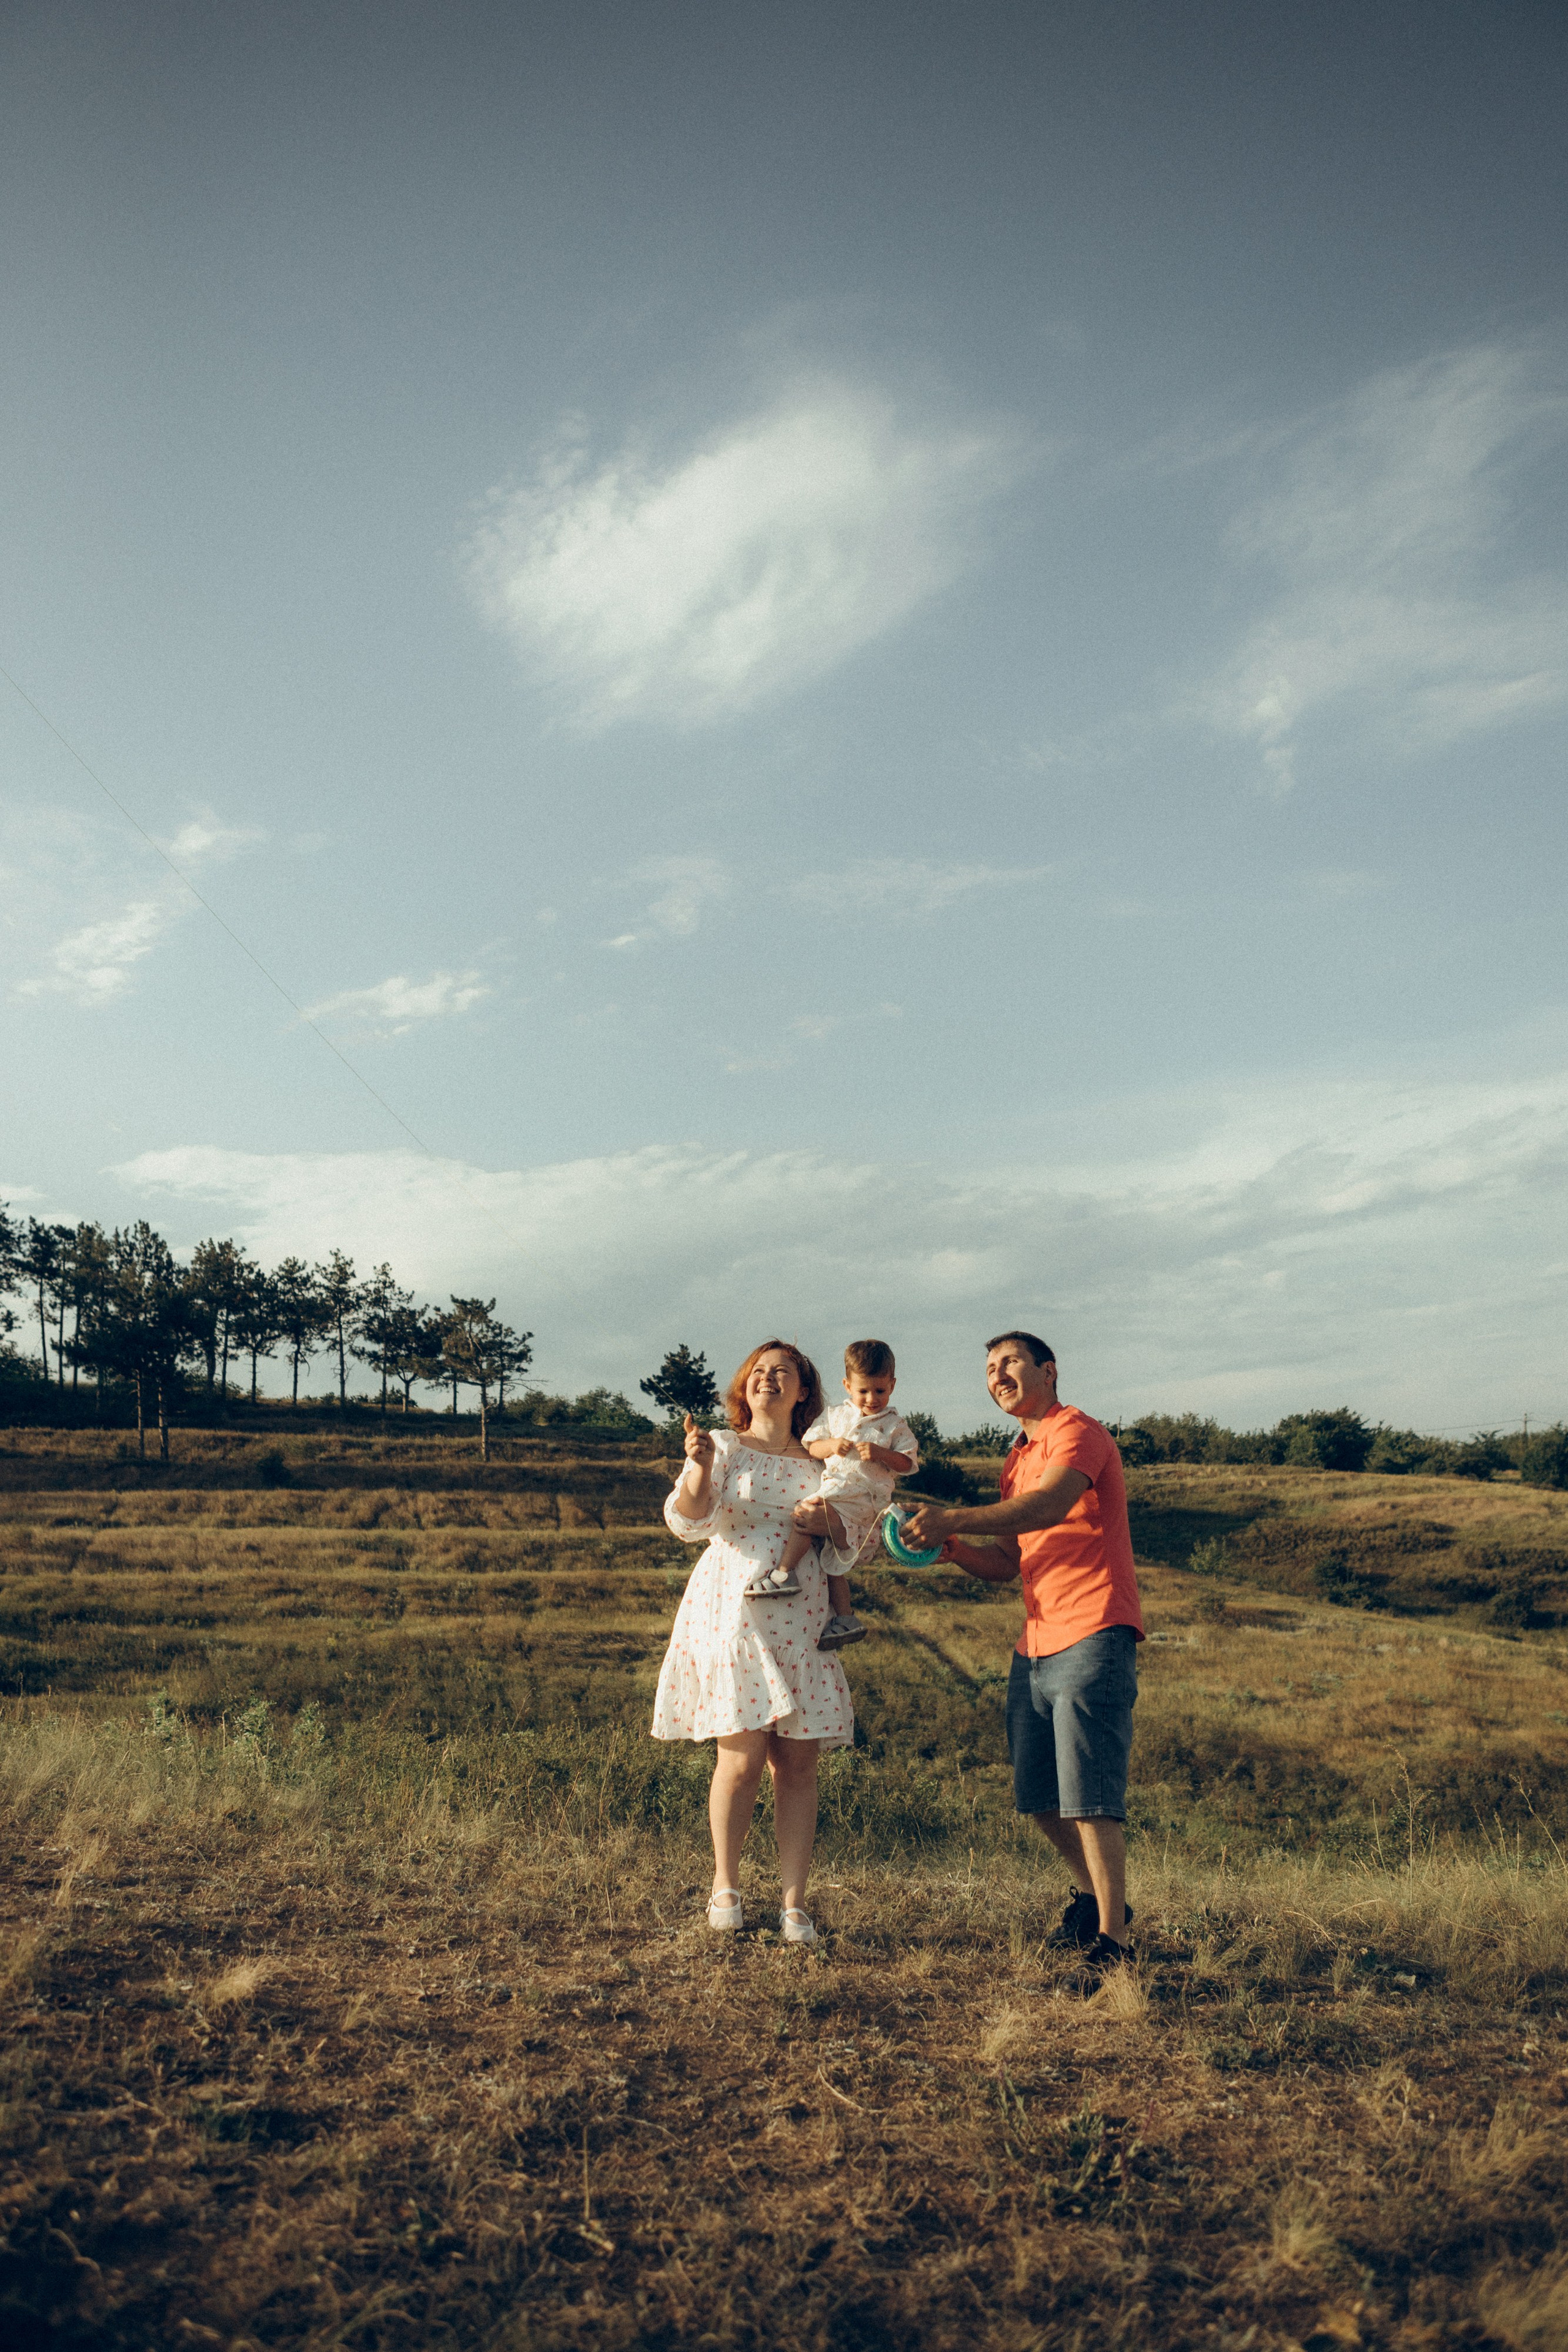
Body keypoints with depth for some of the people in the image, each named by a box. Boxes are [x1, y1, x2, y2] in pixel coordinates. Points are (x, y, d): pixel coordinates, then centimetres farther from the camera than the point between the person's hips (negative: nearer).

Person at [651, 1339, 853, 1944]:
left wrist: (829, 1525, -9)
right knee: (742, 1758, -6)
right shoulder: (722, 1447, 5)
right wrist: (698, 1468, -27)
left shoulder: (820, 1463, 13)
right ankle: (725, 1885, 16)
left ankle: (795, 1903, 8)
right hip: (731, 1616, -2)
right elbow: (687, 1522, -8)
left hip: (801, 1623, 3)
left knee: (799, 1763, 0)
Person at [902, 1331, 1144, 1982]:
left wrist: (954, 1519, -30)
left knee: (1088, 1797, -11)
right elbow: (1004, 1564, 18)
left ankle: (1111, 1941, -4)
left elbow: (1049, 1506, -26)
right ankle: (1093, 1897, 32)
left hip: (1093, 1637, -9)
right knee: (1039, 1797, 13)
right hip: (1034, 1647, 9)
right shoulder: (1018, 1461, 21)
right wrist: (949, 1545, -1)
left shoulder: (1078, 1433, -6)